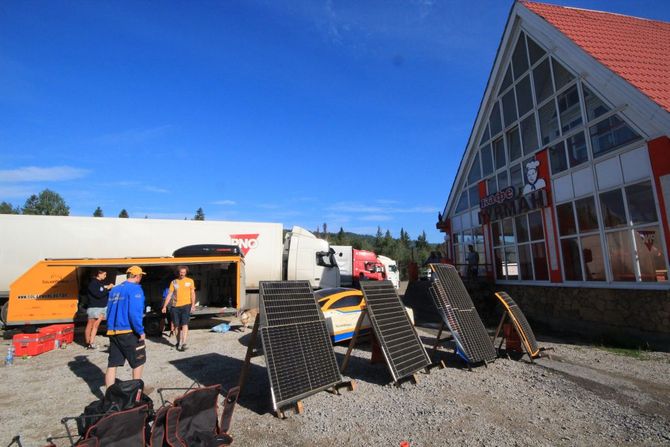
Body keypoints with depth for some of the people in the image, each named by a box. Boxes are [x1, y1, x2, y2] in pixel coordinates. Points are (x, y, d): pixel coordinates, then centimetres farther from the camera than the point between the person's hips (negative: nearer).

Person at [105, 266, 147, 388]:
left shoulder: (114, 290, 12)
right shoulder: (135, 289, -13)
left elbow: (109, 312, 17)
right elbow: (134, 313, -21)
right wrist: (141, 331, -15)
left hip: (113, 331, 7)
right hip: (128, 332, -7)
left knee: (112, 364, 11)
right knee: (138, 361, 10)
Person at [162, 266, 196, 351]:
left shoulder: (190, 281, 4)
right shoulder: (174, 282, 7)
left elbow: (192, 294, 5)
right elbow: (169, 295, 8)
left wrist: (193, 305, -4)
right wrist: (164, 306, 2)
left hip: (186, 305, -2)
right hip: (175, 306, 2)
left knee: (184, 324, -12)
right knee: (177, 326, 9)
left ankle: (183, 343, -16)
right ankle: (178, 342, 26)